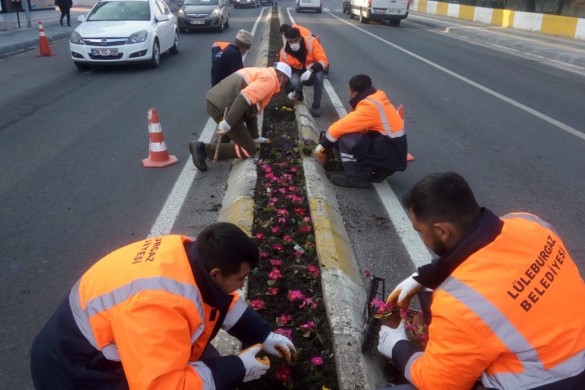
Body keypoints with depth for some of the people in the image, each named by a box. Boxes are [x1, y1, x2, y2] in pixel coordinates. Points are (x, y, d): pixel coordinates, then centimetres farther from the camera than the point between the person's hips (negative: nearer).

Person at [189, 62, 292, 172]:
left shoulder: (262, 74, 26)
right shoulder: (269, 78, -5)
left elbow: (251, 109, 30)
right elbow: (244, 98, -22)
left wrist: (255, 137, 33)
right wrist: (227, 124, -27)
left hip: (215, 101, 10)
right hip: (223, 106, -10)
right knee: (249, 150, 0)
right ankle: (204, 149, -5)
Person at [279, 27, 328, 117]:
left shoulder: (311, 42, -21)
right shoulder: (284, 52, -14)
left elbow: (324, 61, -26)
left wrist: (310, 70, -43)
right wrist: (290, 91, -19)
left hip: (313, 73, -1)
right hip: (298, 74, 1)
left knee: (319, 73, -36)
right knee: (294, 81, -34)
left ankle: (316, 105, -22)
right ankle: (299, 101, -1)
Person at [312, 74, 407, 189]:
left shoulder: (370, 106, -22)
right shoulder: (376, 96, 4)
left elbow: (342, 126, -20)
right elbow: (349, 123, 9)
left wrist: (322, 146, -7)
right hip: (391, 148, 9)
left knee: (347, 140, -24)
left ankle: (356, 178, -5)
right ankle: (377, 171, 13)